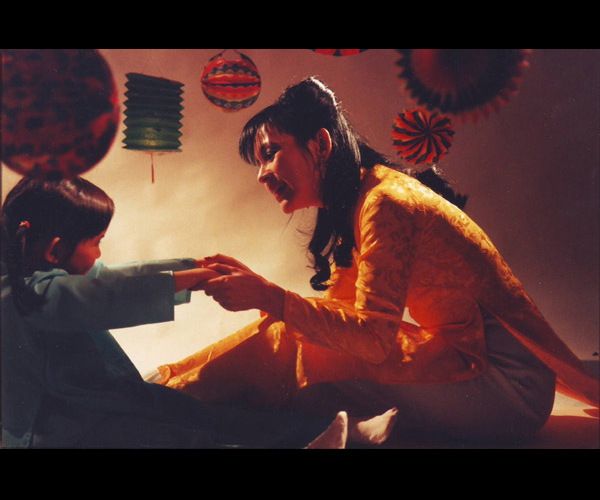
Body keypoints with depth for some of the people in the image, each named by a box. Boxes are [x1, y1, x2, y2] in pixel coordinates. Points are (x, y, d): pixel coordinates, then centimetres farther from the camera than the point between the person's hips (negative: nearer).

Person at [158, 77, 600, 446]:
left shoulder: (385, 200, -18)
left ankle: (178, 391, -1)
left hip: (504, 389, -9)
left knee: (286, 344, -17)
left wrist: (271, 300, -26)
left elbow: (375, 336, -24)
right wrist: (257, 288, -2)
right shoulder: (353, 206, 11)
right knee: (300, 332, -2)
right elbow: (338, 311, 7)